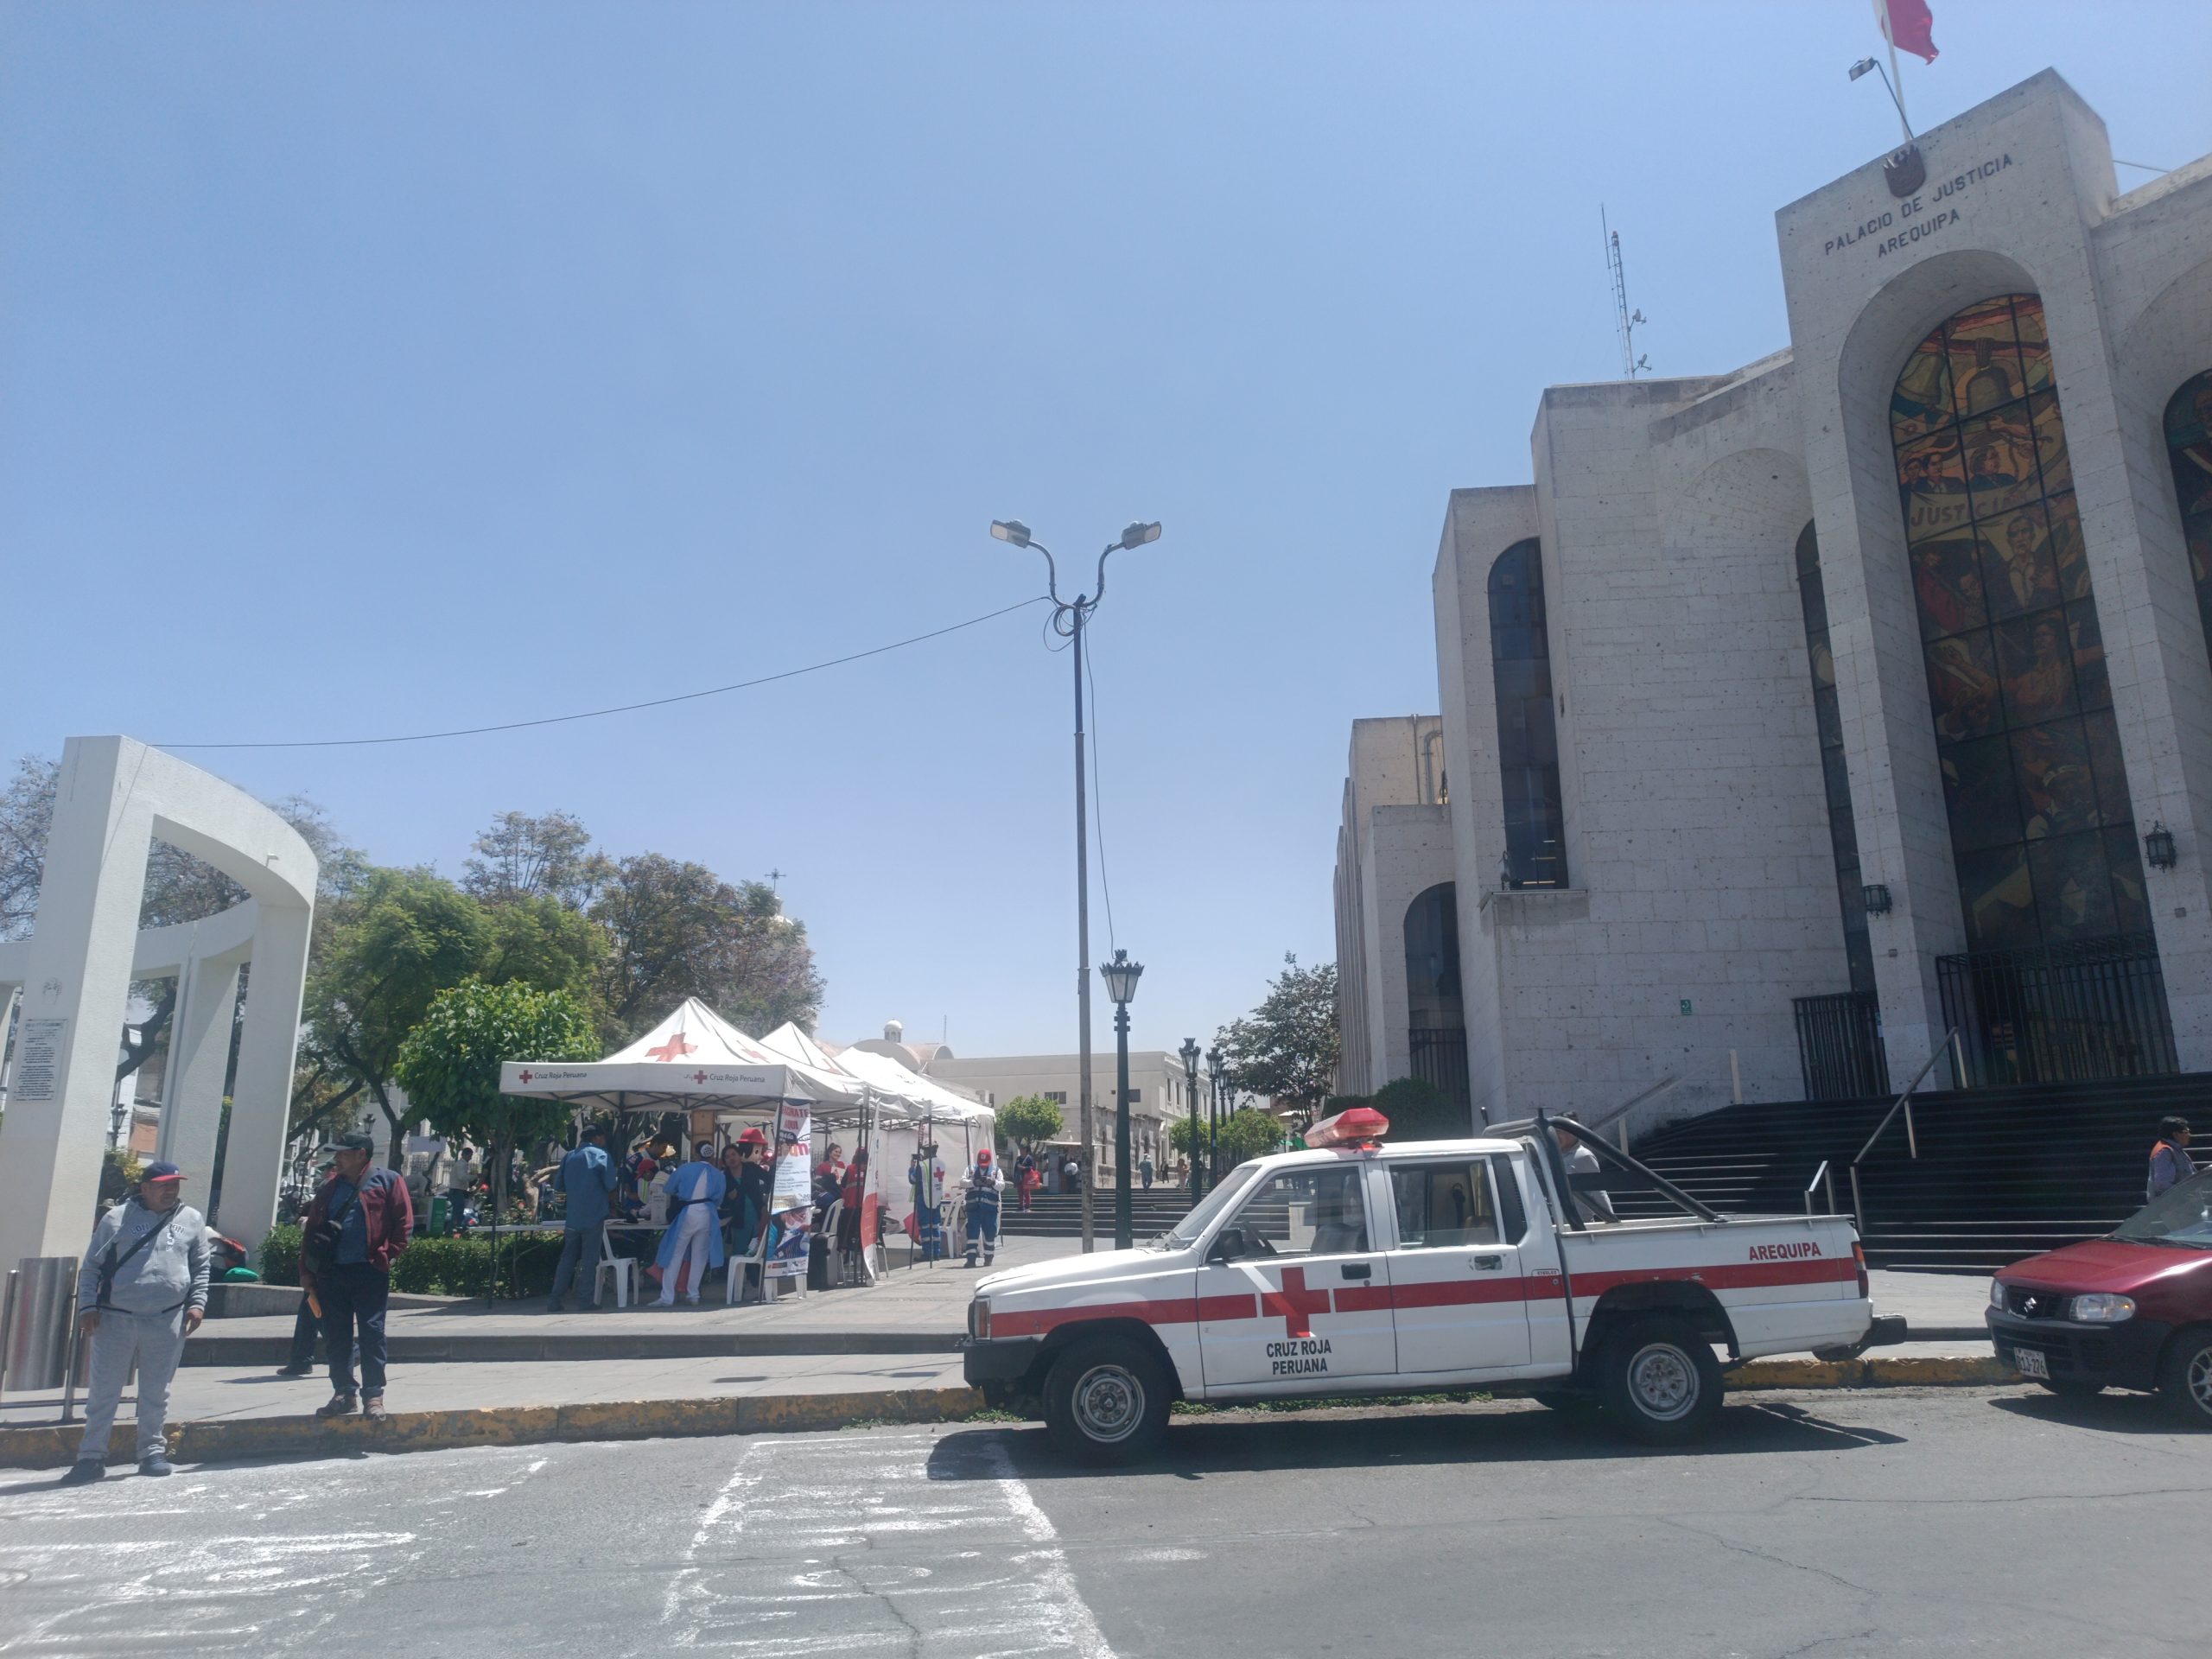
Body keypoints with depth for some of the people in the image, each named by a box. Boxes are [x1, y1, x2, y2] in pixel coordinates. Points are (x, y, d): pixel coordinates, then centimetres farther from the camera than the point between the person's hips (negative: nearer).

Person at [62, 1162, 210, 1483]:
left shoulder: (191, 1220, 9)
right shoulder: (117, 1218, 3)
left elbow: (201, 1267, 14)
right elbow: (91, 1267, 5)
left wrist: (197, 1303, 3)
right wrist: (87, 1306, -4)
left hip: (167, 1321, 1)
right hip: (115, 1319, -1)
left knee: (156, 1392, 9)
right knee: (103, 1390, 3)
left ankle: (153, 1452, 18)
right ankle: (92, 1456, 13)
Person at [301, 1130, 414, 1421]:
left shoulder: (387, 1182, -1)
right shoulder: (331, 1188, 15)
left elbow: (404, 1224, -3)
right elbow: (311, 1229, 16)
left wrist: (385, 1256, -7)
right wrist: (306, 1271, 10)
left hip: (369, 1273, -5)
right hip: (331, 1273, 5)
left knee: (371, 1334, -3)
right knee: (336, 1336, 9)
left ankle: (373, 1395, 5)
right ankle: (344, 1394, 20)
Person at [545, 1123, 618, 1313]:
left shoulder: (569, 1157, 9)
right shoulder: (601, 1156, -6)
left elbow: (558, 1186, 11)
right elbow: (611, 1185, -10)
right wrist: (610, 1198, 10)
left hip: (572, 1217, 4)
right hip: (593, 1217, -4)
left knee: (567, 1259, 11)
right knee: (590, 1260, 2)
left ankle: (555, 1301, 8)